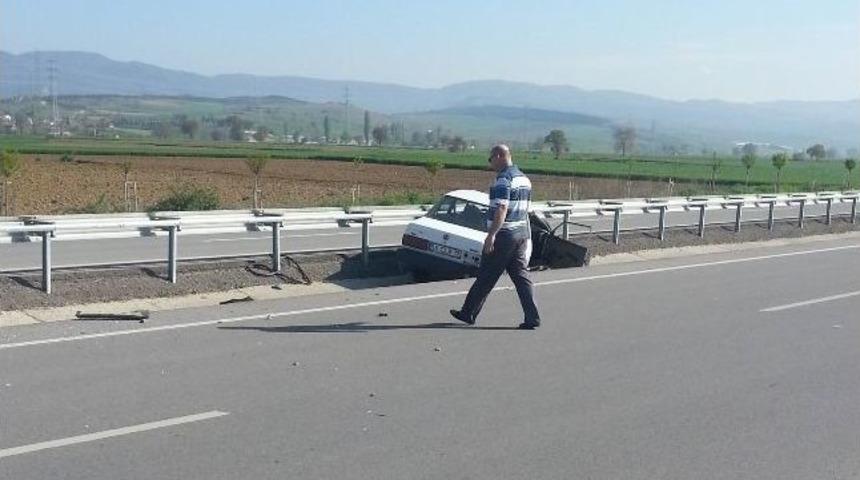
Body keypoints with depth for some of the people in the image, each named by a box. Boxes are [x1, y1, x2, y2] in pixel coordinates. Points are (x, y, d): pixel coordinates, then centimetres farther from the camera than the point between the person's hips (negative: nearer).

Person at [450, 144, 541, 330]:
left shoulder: (503, 179, -15)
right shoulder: (524, 179, 14)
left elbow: (502, 209, -24)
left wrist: (491, 235, -26)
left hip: (504, 235, -8)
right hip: (522, 232, 8)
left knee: (486, 277, 2)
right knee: (521, 275, 7)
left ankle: (469, 313, 14)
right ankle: (532, 318, 0)